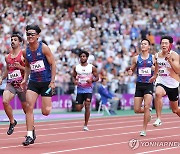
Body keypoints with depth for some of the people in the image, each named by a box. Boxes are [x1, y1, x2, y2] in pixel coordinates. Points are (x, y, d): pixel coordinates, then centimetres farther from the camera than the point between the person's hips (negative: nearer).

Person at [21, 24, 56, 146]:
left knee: (45, 112, -4)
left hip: (46, 82, -3)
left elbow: (53, 64, -8)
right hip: (33, 82, 3)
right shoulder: (26, 51, 3)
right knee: (29, 106, -13)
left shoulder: (44, 48, -10)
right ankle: (30, 136, -10)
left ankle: (50, 105, 35)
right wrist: (25, 79, 9)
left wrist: (52, 81, -12)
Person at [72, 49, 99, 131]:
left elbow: (97, 77, 2)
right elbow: (73, 76, 14)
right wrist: (74, 81, -8)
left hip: (88, 90, -2)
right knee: (78, 108, 0)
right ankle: (82, 104, 40)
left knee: (87, 106, -14)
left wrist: (92, 80, -18)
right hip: (79, 90, 2)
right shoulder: (76, 67, 3)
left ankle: (85, 125, -5)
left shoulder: (92, 67, -2)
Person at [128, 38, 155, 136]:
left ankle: (144, 130, -4)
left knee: (146, 107, -14)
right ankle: (148, 111, 34)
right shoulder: (136, 58, 7)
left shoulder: (153, 58, 3)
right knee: (137, 110, 0)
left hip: (149, 85, -2)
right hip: (139, 85, 3)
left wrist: (155, 68, -13)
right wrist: (130, 72, -7)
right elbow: (132, 69, 16)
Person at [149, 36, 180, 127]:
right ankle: (159, 119, -30)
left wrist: (169, 60, -29)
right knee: (158, 93, -34)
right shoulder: (157, 55, 2)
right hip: (161, 82, 2)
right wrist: (155, 76, 27)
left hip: (173, 84, -2)